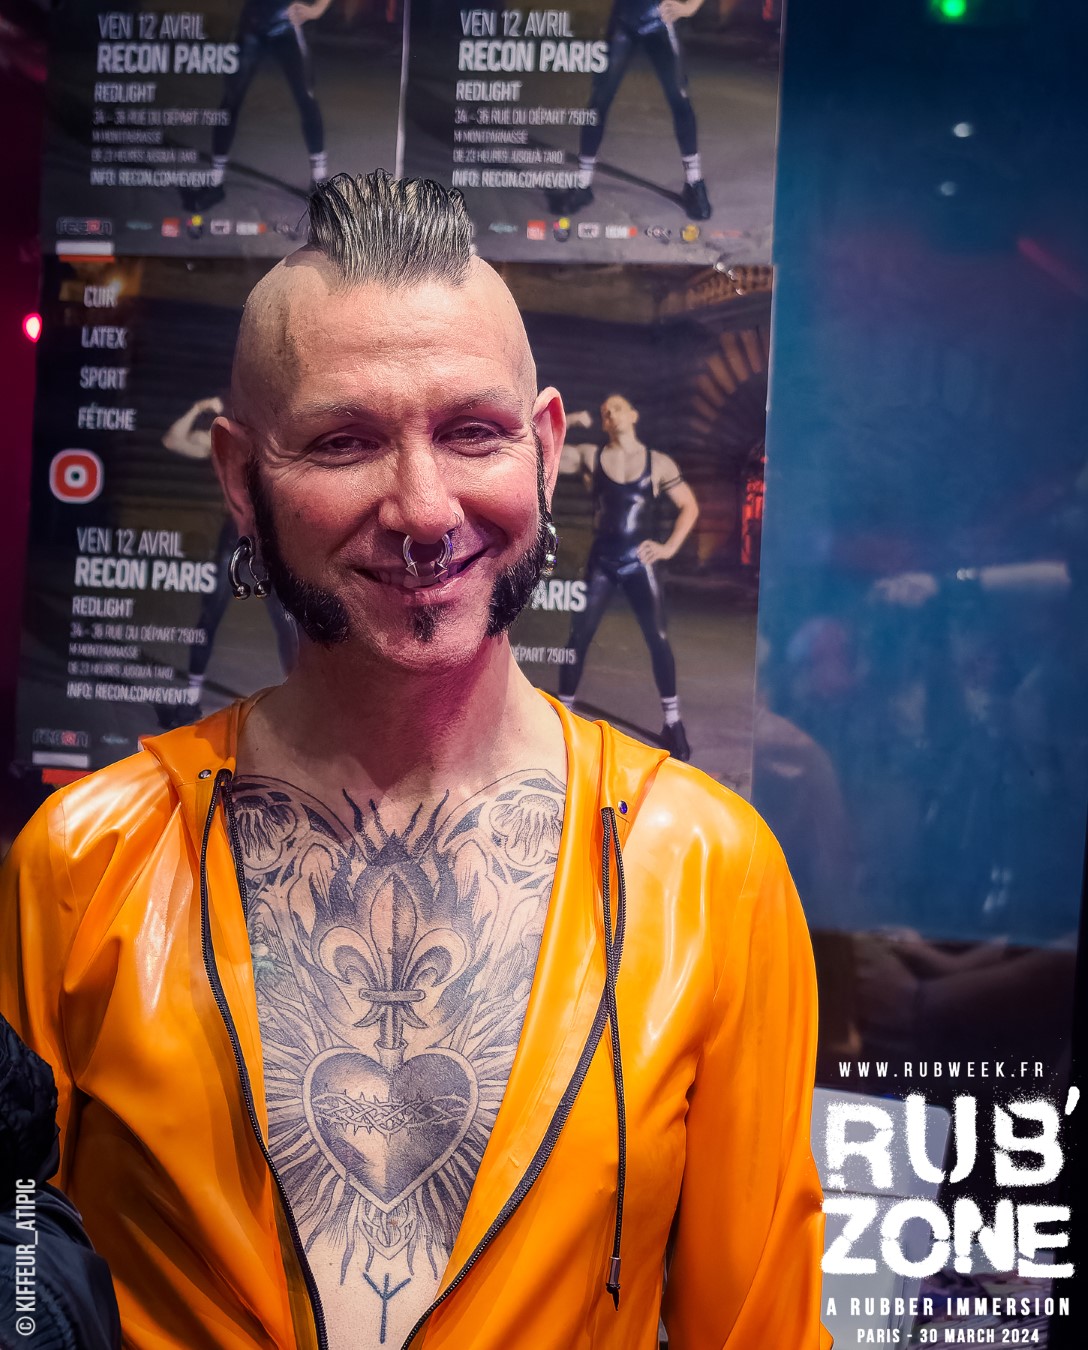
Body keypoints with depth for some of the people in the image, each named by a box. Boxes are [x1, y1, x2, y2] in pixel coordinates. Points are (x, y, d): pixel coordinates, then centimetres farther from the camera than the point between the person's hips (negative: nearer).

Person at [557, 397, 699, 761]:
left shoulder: (658, 463, 0)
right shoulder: (590, 456, 2)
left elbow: (689, 506, 8)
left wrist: (669, 547, -1)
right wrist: (567, 421, -10)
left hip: (639, 563, -1)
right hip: (600, 563, 1)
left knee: (658, 642, -4)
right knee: (578, 639, 0)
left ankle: (672, 723, 9)